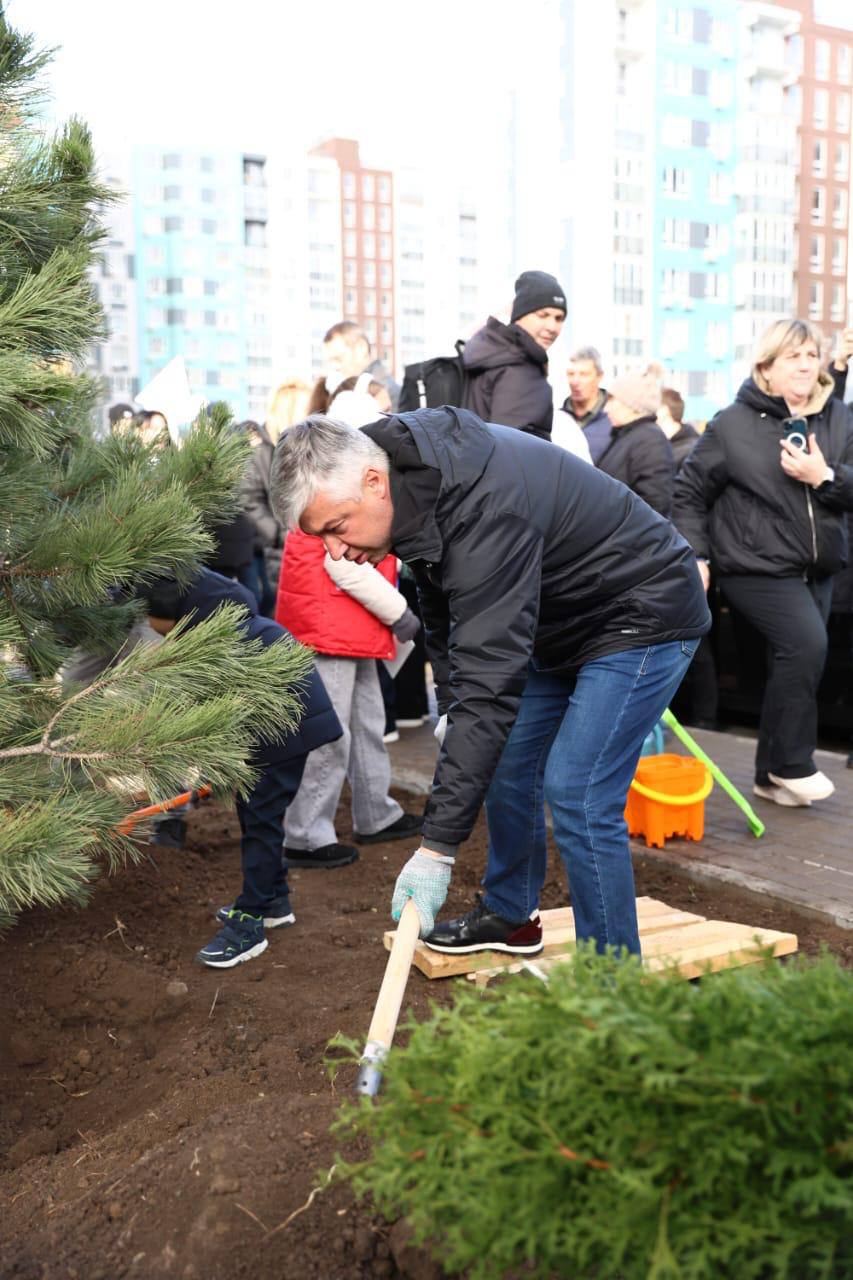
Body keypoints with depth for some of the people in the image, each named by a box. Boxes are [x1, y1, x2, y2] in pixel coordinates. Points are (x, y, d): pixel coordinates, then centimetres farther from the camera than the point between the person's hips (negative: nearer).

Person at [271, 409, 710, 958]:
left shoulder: (484, 511, -38)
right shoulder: (414, 473, -9)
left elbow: (490, 684, -41)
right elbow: (447, 613, 9)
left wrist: (438, 846, -40)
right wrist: (451, 703, 0)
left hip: (644, 616, -9)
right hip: (559, 619, 9)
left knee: (577, 794, -16)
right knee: (508, 761, 14)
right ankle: (510, 916, 33)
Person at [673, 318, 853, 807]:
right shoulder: (734, 424, -6)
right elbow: (690, 492, 0)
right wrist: (695, 556, -7)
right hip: (757, 566, -5)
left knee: (793, 662, 11)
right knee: (806, 644, -21)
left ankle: (772, 775, 25)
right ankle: (792, 763, -3)